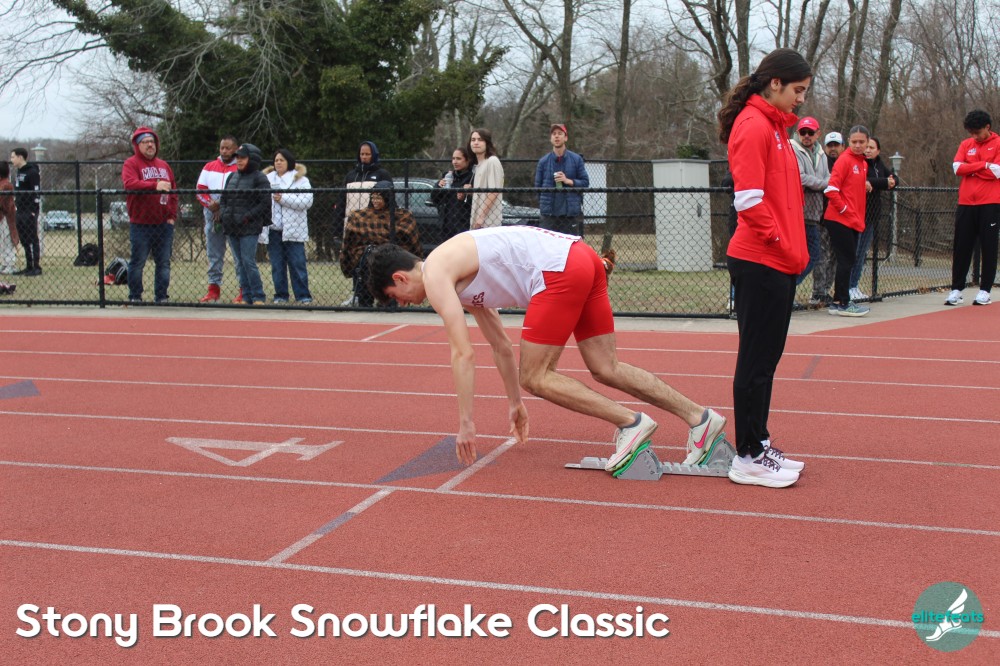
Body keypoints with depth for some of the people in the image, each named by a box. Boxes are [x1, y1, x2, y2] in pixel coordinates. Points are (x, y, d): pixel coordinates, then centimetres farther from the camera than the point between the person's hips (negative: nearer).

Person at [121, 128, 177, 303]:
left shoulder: (164, 165, 17)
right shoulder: (131, 164, -1)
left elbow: (173, 191, 16)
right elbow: (129, 184, -20)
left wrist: (172, 215, 4)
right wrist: (155, 185, -31)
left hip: (164, 224, 5)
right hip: (141, 224, -5)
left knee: (164, 263, 7)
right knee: (137, 262, 0)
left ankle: (162, 296, 14)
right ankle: (135, 297, 9)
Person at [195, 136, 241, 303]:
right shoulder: (209, 167, 15)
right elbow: (200, 189, 12)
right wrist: (210, 204, -8)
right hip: (213, 216, 5)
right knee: (214, 254, 9)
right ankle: (214, 289, 16)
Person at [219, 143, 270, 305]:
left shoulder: (259, 178, -5)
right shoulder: (232, 176, 16)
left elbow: (265, 203, -10)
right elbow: (223, 198, 21)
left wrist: (247, 217, -15)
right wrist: (223, 213, 3)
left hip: (249, 228, -7)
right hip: (231, 228, 7)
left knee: (248, 262, -10)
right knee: (240, 263, 8)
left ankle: (258, 297, -4)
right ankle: (247, 297, 12)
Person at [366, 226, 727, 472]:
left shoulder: (434, 274, -1)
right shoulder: (461, 277, 26)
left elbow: (463, 354, -8)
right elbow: (501, 345, 34)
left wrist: (466, 423, -3)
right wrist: (514, 402, 40)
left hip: (559, 270, -10)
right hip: (581, 256, 10)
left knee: (534, 377, 0)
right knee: (606, 369, 12)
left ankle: (630, 422, -2)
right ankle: (698, 417, 12)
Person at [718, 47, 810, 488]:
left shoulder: (773, 127, 16)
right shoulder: (754, 127, -13)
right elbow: (749, 200, -20)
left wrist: (794, 248, 10)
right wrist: (783, 246, -15)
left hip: (777, 264, 10)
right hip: (761, 264, -10)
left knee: (766, 359, 14)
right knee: (756, 360, -3)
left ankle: (758, 445, 23)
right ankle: (748, 458, 5)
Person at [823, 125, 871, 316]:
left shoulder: (863, 163, 13)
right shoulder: (844, 160, -11)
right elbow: (831, 190, -17)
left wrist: (866, 185, 6)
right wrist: (845, 210, -13)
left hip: (854, 221, 9)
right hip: (840, 220, -9)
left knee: (849, 260, 11)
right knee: (846, 260, -6)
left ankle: (839, 302, 17)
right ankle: (842, 304, 0)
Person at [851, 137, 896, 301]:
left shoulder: (879, 164, 16)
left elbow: (893, 179, 7)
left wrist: (873, 184, -13)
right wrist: (885, 183, -14)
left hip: (872, 215, 7)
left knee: (863, 252, 9)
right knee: (854, 251, -8)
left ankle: (854, 286, 15)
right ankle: (849, 288, -4)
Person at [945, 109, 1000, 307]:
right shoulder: (965, 145, 12)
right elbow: (957, 167, -2)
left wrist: (970, 168, -5)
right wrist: (983, 165, -10)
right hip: (966, 203, 4)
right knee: (961, 248, 4)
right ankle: (956, 289, 10)